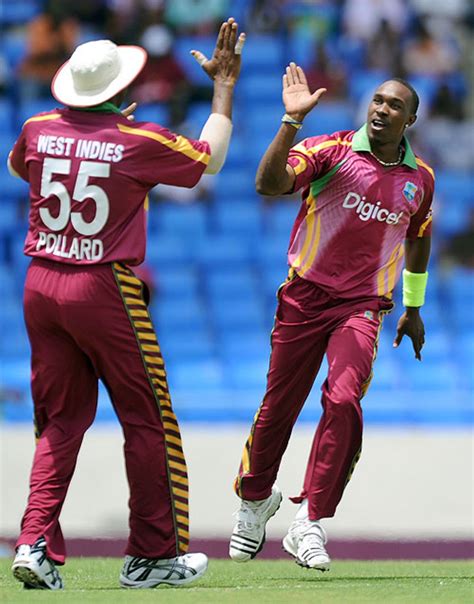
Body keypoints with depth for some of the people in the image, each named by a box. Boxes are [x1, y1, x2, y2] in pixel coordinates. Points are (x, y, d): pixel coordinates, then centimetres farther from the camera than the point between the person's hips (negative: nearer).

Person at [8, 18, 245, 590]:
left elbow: (16, 166, 27)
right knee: (147, 420, 7)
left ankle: (36, 543, -2)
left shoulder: (39, 129, 3)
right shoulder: (140, 141, -10)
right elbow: (210, 158, 6)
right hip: (104, 288, -5)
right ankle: (152, 555, 11)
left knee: (60, 420, 11)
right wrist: (224, 87, 14)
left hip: (40, 285, 5)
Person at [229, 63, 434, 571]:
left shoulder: (420, 178, 8)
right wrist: (292, 120, -29)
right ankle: (255, 499, 31)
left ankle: (309, 523, -13)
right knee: (278, 406, 4)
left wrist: (414, 308, 29)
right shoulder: (332, 150, -5)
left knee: (343, 403, -19)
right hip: (305, 296, -1)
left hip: (363, 307, 1)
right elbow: (269, 183, -21)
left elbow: (418, 239, 25)